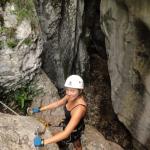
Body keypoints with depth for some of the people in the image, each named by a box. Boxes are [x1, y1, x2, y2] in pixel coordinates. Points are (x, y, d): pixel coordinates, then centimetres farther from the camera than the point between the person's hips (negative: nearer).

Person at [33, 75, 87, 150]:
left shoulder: (79, 108, -45)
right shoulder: (72, 96, -21)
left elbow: (66, 133, -46)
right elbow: (57, 103, -3)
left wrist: (43, 142, -46)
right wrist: (40, 109, 1)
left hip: (74, 130, -7)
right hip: (70, 125, 7)